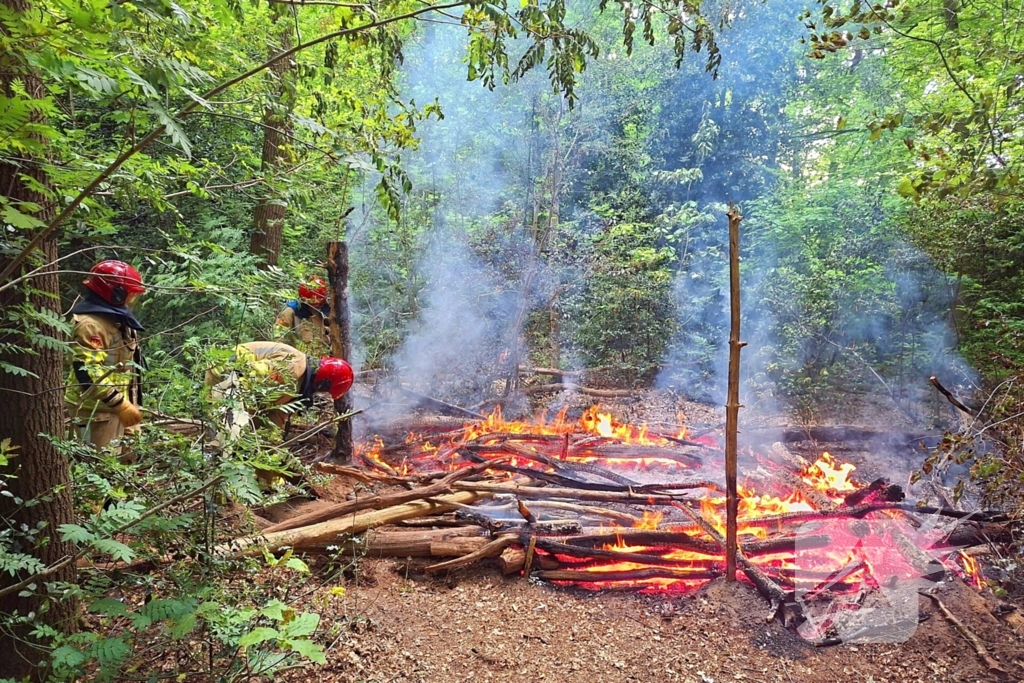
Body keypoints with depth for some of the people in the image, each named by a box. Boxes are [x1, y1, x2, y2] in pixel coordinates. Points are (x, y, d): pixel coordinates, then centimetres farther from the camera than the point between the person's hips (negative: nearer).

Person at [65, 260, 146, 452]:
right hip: (96, 410, -10)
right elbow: (88, 374, -27)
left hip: (116, 407, 10)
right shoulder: (89, 323, -20)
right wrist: (121, 405, -26)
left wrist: (129, 404, 22)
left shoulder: (117, 318, 11)